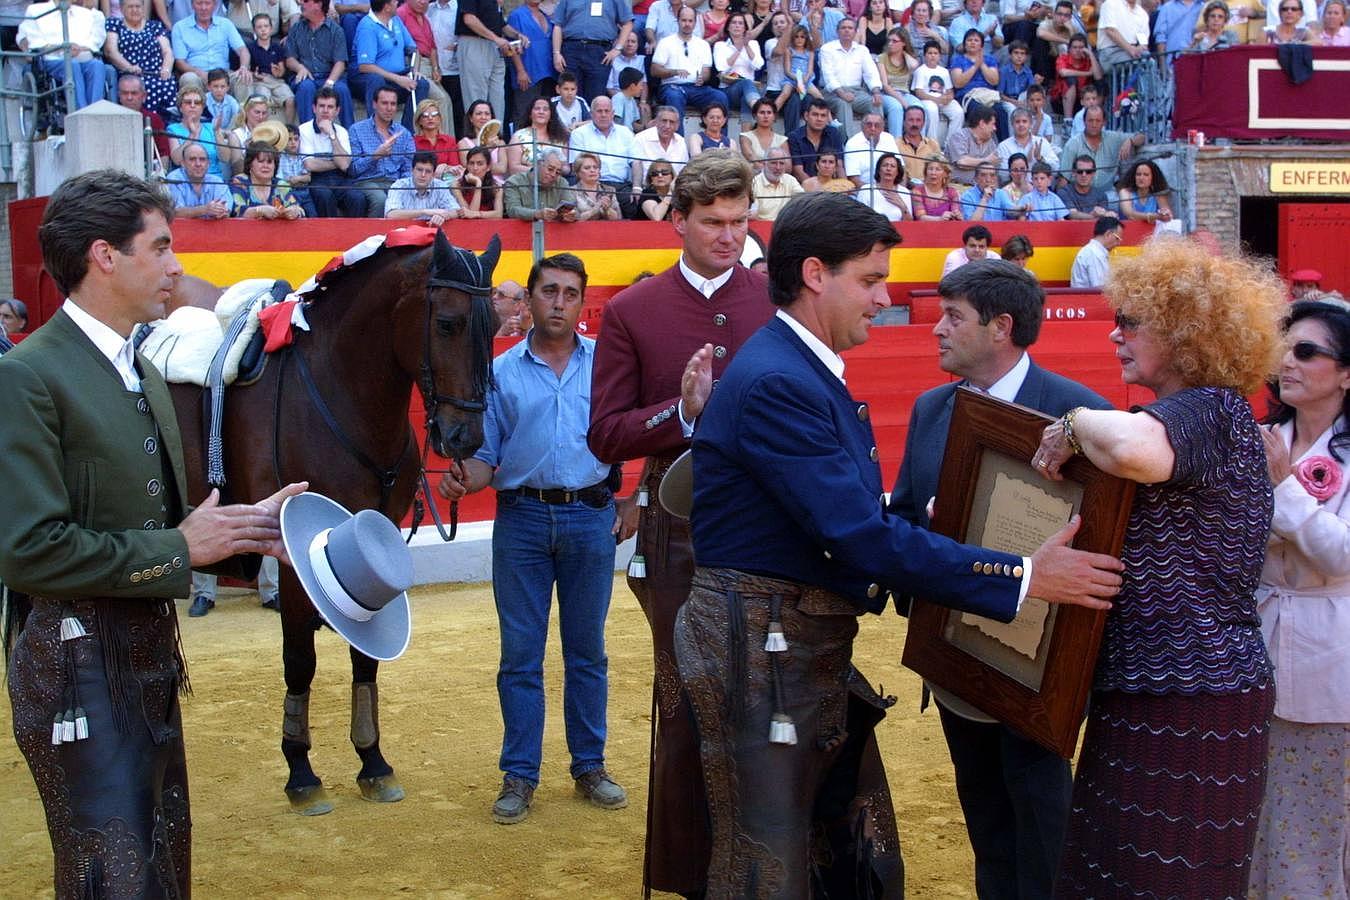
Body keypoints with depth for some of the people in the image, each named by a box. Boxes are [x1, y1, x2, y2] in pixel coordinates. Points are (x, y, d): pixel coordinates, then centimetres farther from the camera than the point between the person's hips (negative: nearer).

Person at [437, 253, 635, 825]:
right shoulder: (502, 371, 5)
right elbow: (487, 455, 5)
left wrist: (632, 502, -3)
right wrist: (465, 480, -15)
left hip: (591, 519, 0)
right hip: (521, 520, 0)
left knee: (587, 650, 10)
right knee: (520, 654, 4)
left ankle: (590, 765, 21)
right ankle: (519, 775, 12)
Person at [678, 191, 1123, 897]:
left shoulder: (807, 372, 12)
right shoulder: (773, 383, -21)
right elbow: (862, 538, -26)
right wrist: (1023, 577, -24)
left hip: (815, 647, 10)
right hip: (762, 647, -10)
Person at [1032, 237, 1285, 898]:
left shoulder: (1213, 411, -15)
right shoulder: (1185, 414, 17)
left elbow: (1135, 449, -39)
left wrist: (1074, 423, -19)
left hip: (1188, 706, -10)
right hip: (1145, 695, 10)